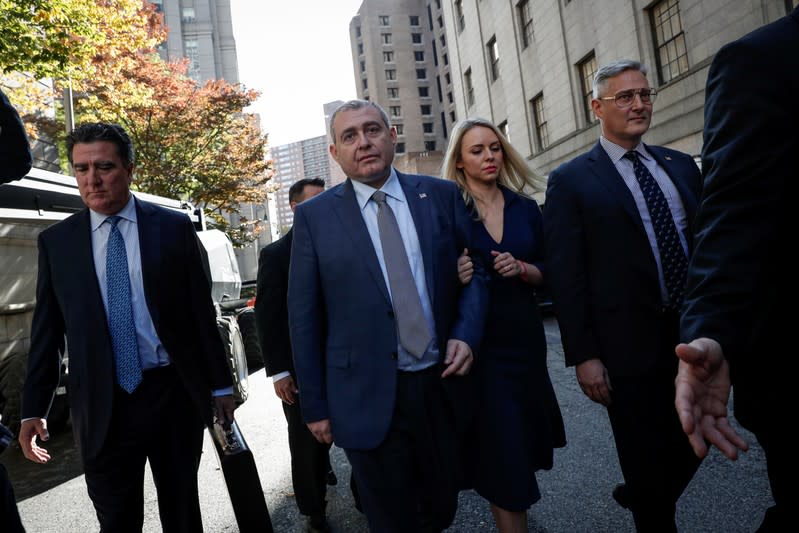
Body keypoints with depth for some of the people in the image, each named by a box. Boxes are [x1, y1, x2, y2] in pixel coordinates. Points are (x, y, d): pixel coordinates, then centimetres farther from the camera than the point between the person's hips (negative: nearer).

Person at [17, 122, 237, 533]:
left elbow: (202, 312, 0)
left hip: (174, 394, 0)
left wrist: (220, 384, 1)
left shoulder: (174, 228, -1)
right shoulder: (56, 241, 4)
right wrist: (33, 409, 4)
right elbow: (47, 331, 7)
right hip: (102, 406, 1)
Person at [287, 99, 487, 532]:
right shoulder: (314, 216, -2)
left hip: (443, 384, 3)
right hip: (368, 399, -2)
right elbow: (304, 316, -1)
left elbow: (475, 271, 10)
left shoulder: (441, 195, 3)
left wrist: (466, 334, -6)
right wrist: (314, 405, -1)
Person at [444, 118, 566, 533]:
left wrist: (521, 268, -13)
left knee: (525, 436, 20)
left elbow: (545, 273, 8)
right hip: (478, 341, -5)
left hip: (524, 335, 5)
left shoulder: (524, 207, 4)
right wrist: (455, 277, -25)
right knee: (503, 451, -1)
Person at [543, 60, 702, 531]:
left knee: (693, 443, 20)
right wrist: (583, 355, -13)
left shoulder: (681, 165, 10)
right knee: (646, 460, 10)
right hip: (630, 344, -5)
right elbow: (565, 275, -11)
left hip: (695, 335, 6)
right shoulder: (571, 181, -7)